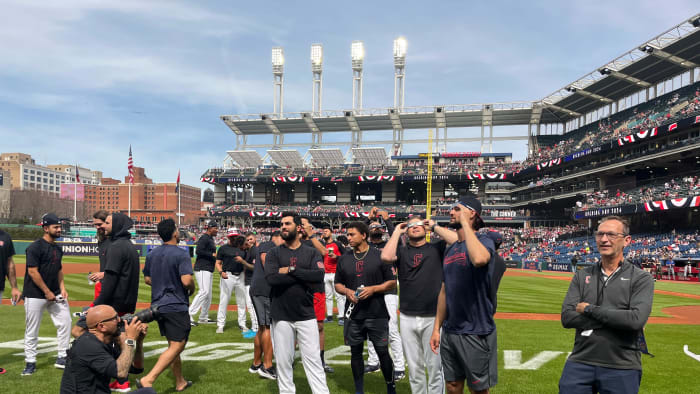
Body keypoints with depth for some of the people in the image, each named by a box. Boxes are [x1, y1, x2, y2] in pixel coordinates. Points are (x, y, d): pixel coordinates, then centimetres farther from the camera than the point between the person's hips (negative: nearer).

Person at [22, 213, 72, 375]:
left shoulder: (58, 248, 11)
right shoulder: (35, 247, -12)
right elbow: (32, 271, -16)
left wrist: (62, 288, 5)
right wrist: (47, 292, -16)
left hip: (55, 294, 7)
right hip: (35, 295, -7)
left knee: (65, 322, 1)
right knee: (32, 330, 2)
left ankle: (62, 359, 11)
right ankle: (30, 362, 16)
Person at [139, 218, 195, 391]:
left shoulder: (152, 254, 7)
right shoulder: (181, 254, -15)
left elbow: (147, 279, 14)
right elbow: (187, 280, -23)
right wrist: (192, 290, -3)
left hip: (158, 305, 8)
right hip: (176, 306, -8)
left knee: (173, 345, 17)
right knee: (176, 346, -5)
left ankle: (180, 382, 26)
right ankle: (148, 379, -16)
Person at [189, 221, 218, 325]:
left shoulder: (211, 239, 20)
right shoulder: (204, 238, -11)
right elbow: (198, 251, -23)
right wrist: (212, 255, -20)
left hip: (208, 270, 10)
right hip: (202, 268, -10)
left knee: (208, 294, 13)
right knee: (204, 291, -19)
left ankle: (203, 318, 21)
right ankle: (189, 314, -19)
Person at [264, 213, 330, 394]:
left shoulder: (312, 253, 4)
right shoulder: (274, 253, 4)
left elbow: (319, 276, -13)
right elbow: (271, 278, -14)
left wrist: (291, 269, -13)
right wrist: (305, 278, -12)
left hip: (306, 315, 0)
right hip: (281, 316, 1)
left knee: (313, 358, 2)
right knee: (283, 360, 8)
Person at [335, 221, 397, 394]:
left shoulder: (379, 256, -2)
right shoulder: (344, 259, 9)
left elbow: (392, 281, -1)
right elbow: (337, 284, 16)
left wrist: (373, 289, -14)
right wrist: (347, 291, -6)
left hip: (377, 313, -3)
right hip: (353, 314, 3)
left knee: (383, 352, 1)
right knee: (356, 352, 10)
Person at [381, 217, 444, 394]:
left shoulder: (437, 248, 6)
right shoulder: (401, 251, 8)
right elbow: (386, 257, -14)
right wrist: (397, 231, -2)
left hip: (433, 317, -2)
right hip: (407, 318, 2)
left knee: (435, 366, 3)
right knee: (414, 367, 12)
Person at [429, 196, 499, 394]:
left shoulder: (484, 241, -11)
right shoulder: (450, 250, 10)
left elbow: (479, 259, -37)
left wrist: (465, 223, -26)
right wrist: (436, 328, 14)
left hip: (476, 333, -7)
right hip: (449, 332, 7)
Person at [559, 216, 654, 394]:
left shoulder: (641, 278, -1)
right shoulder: (582, 276, 8)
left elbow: (636, 320, -17)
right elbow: (567, 317, -4)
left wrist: (589, 309, -10)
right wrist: (616, 317, -12)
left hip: (622, 368, -2)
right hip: (580, 363, 2)